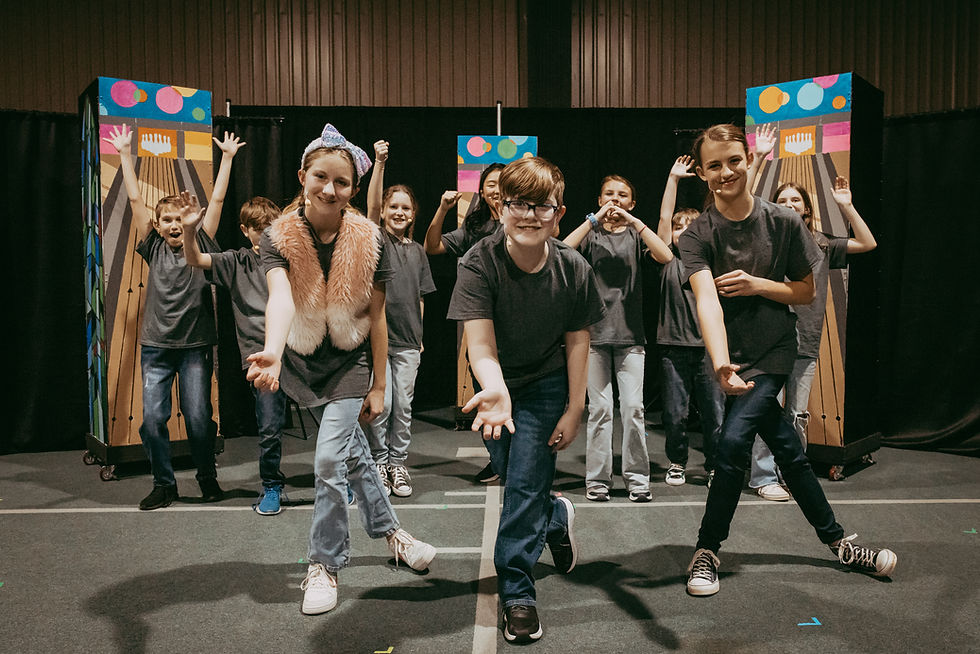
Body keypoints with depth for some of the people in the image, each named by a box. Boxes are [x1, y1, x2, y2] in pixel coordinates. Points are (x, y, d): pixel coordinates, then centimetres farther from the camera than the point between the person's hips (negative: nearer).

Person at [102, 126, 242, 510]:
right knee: (152, 418, 0)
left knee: (198, 417, 0)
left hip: (195, 345, -2)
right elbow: (135, 199, 6)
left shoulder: (200, 245, 3)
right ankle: (164, 484, 15)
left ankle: (207, 478, 20)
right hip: (156, 346, 2)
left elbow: (217, 200, 2)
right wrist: (124, 154, 6)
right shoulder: (154, 248, 6)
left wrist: (228, 157, 2)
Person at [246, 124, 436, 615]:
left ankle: (325, 565, 8)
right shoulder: (278, 238, -17)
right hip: (303, 361, 2)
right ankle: (389, 529, 38)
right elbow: (280, 296, -37)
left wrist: (378, 386, -7)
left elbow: (376, 317, -9)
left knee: (329, 459, -12)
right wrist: (272, 352, -57)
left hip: (351, 362, -2)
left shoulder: (369, 241, -16)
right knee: (353, 451, 16)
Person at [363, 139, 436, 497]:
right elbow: (372, 205, -17)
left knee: (403, 406, 8)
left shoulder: (417, 251, 12)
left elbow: (420, 298, 14)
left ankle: (398, 463, 20)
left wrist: (420, 335, 11)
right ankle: (379, 462, 15)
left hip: (407, 339, 4)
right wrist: (379, 163, -27)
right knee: (380, 404, -2)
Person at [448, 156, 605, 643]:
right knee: (515, 483, 11)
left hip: (547, 385, -1)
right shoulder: (479, 264, -24)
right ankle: (558, 519, 45)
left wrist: (574, 409, -6)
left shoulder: (574, 270, -18)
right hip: (496, 384, 1)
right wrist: (495, 392, -51)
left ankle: (517, 594, 8)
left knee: (525, 485, -7)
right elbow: (480, 344, -31)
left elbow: (577, 340, -6)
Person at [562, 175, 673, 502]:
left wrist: (634, 222, -9)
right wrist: (594, 219, -9)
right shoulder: (592, 234, 12)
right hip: (595, 331, 0)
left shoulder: (636, 234, 13)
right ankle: (597, 480, 7)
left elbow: (665, 257, -8)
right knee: (600, 408, -1)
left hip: (630, 334, 1)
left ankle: (637, 478, 7)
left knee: (633, 407, -4)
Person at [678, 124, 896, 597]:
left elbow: (806, 292, 3)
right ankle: (837, 541, 27)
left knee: (733, 442, -16)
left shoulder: (784, 222, -6)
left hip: (773, 350, -1)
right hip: (732, 354, 1)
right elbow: (706, 300, -28)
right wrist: (721, 364, -44)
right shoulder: (697, 236, -10)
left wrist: (757, 284, -17)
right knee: (787, 450, 9)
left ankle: (707, 550, 4)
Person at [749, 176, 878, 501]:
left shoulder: (821, 244, 14)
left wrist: (846, 206, 8)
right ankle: (763, 477, 6)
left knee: (797, 415, 11)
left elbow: (868, 243, 14)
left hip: (806, 343, 4)